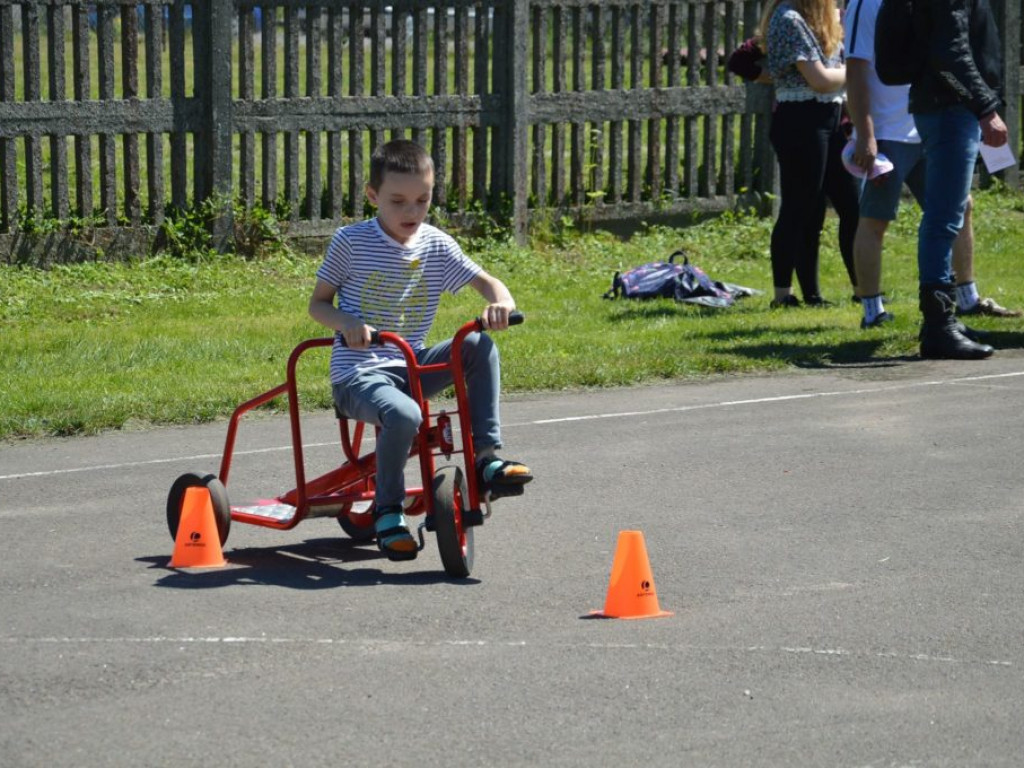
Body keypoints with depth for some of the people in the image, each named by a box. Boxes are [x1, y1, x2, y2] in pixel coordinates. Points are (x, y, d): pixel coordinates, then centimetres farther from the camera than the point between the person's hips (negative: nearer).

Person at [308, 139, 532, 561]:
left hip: (412, 367, 5)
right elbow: (318, 303, 3)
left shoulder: (437, 245, 5)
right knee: (404, 414, -36)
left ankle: (487, 456, -14)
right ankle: (387, 509, -12)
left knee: (479, 346, -19)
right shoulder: (351, 241, -4)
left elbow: (487, 283, 5)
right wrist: (346, 323, -20)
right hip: (358, 372, -5)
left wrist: (500, 303, -20)